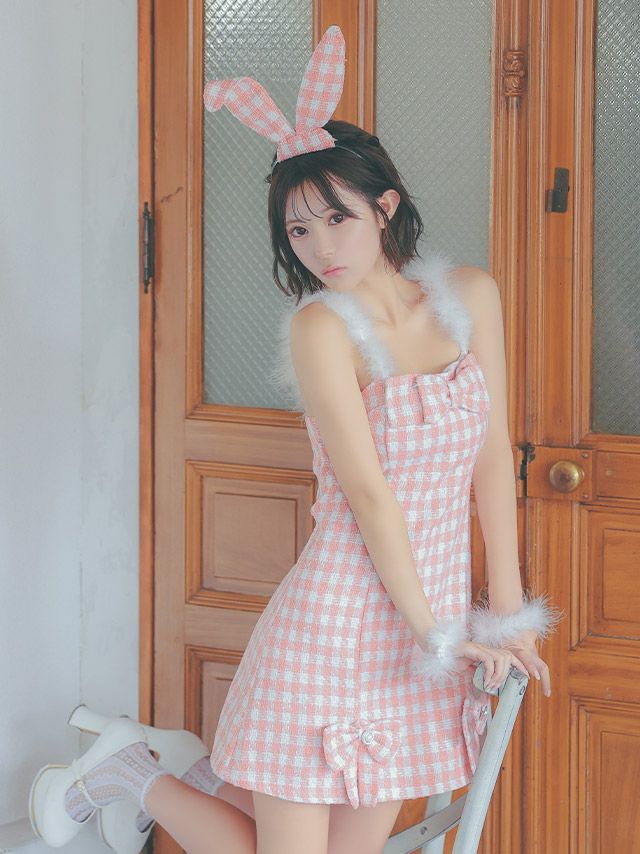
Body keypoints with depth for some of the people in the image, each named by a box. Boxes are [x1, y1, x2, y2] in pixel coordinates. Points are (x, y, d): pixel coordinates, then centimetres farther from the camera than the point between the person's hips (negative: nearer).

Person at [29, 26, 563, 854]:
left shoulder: (469, 296, 4)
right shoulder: (322, 324, -14)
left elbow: (493, 452, 6)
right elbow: (367, 492, -16)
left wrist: (508, 607, 5)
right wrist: (433, 630, -14)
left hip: (431, 616, 6)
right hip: (335, 621, -6)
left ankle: (222, 782, 33)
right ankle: (133, 775, 19)